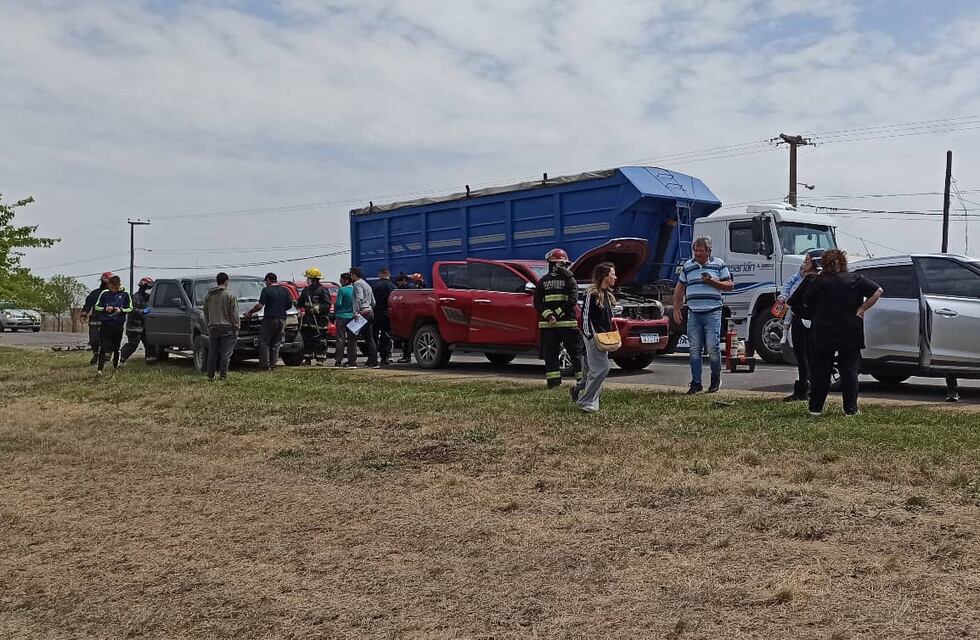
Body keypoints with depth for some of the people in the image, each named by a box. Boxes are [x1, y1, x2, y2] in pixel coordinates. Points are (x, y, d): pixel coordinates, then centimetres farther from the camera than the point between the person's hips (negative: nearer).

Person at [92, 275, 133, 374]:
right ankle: (100, 369, -13)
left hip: (119, 324, 1)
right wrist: (105, 309, -11)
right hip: (105, 324, -1)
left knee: (117, 347, 12)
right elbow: (96, 307, 8)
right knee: (103, 346, -9)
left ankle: (116, 365, 29)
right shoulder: (104, 293, 2)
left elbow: (130, 308, 6)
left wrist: (121, 310, -13)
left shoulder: (125, 294, 1)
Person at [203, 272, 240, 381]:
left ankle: (210, 375, 11)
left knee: (212, 353, 10)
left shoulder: (208, 296, 11)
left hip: (213, 328, 5)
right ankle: (223, 375, -5)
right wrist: (237, 327, -2)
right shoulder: (230, 295, -7)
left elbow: (206, 314, 16)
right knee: (225, 353, -3)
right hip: (227, 328, -5)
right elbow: (234, 314, -8)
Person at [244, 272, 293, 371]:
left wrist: (250, 312, 1)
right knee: (276, 344, 11)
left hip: (269, 319, -5)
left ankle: (265, 365, -3)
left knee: (264, 343, 2)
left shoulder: (266, 290, -7)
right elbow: (290, 305, 11)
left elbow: (260, 306, -12)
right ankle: (273, 364, 9)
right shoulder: (285, 291, 8)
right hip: (281, 320, 5)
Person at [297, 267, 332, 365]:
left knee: (320, 340, -4)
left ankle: (320, 359, 0)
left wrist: (317, 308, -22)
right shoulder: (306, 290, 16)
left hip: (320, 319, -7)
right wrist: (296, 303, 4)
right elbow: (301, 302, 23)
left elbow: (327, 304, -12)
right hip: (308, 318, 7)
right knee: (307, 340, 10)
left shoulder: (323, 290, -8)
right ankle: (307, 359, 17)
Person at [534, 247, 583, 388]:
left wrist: (549, 315, -8)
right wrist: (559, 313, -8)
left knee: (550, 353, 5)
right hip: (567, 323, -1)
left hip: (547, 324, 1)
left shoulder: (543, 281, 3)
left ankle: (553, 381, 5)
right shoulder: (569, 279, 1)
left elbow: (537, 302, -4)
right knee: (576, 351, 5)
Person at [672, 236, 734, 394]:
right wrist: (676, 310, 11)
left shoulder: (719, 264, 6)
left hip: (712, 312, -3)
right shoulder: (687, 266, 14)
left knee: (712, 347, -7)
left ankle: (716, 379, 14)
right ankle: (696, 383, 7)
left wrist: (713, 282, -10)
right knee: (694, 349, 2)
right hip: (693, 314, 3)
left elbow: (730, 285, 6)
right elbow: (679, 289, 18)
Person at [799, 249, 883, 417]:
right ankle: (850, 409, 6)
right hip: (850, 334, 0)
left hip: (822, 335, 0)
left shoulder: (816, 282, -3)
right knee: (850, 371, 6)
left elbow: (805, 303, 1)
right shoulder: (855, 279, 0)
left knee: (820, 372, 7)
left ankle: (815, 408, 9)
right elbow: (878, 291, -2)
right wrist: (862, 309, -1)